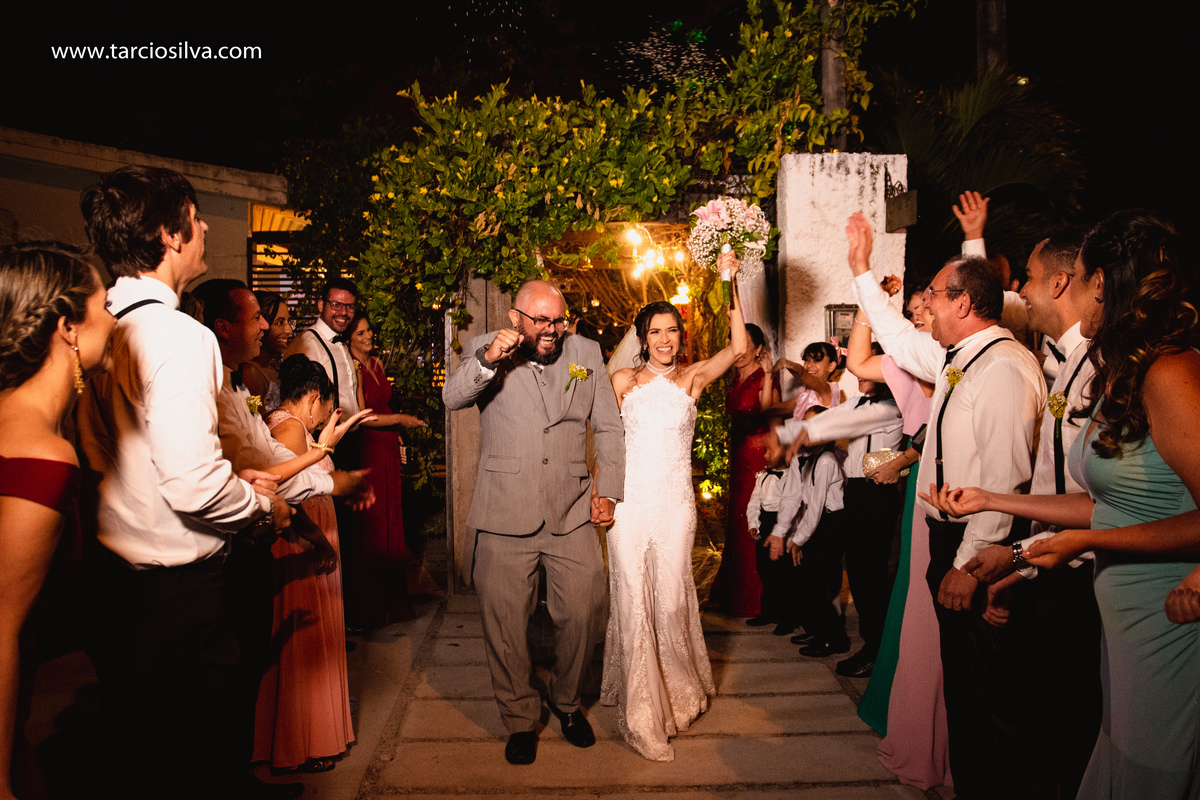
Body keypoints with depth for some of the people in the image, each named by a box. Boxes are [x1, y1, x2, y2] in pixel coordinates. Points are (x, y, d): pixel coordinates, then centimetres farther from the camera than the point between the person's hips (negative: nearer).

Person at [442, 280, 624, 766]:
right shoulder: (485, 350, 1)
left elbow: (609, 427, 12)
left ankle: (566, 701, 36)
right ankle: (520, 719, 29)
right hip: (504, 518, -2)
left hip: (572, 515, 2)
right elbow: (453, 399, -15)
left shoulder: (586, 352, 7)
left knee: (581, 615, 9)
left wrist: (608, 490, 7)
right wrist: (487, 359, -30)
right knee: (504, 625, 7)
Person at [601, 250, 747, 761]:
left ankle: (677, 691, 34)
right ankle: (642, 713, 15)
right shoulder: (624, 381, 6)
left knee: (671, 598, 8)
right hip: (629, 500, 0)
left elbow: (739, 348, -12)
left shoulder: (693, 378, 3)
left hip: (675, 501, 0)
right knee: (633, 598, 2)